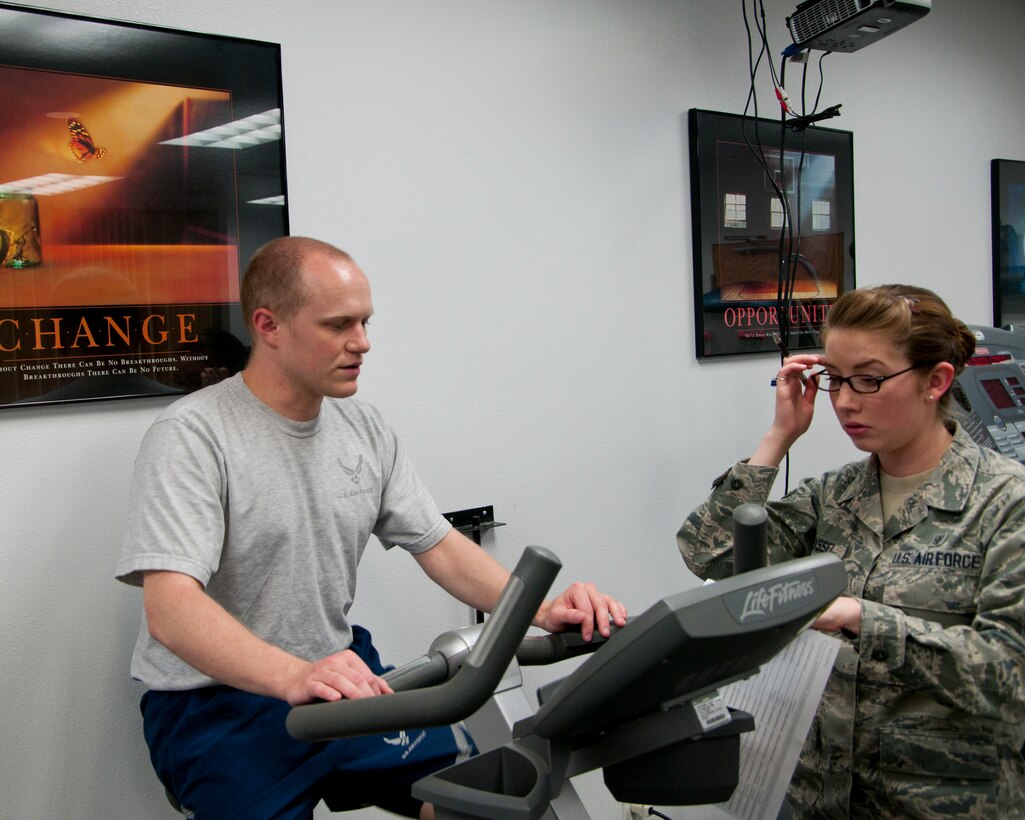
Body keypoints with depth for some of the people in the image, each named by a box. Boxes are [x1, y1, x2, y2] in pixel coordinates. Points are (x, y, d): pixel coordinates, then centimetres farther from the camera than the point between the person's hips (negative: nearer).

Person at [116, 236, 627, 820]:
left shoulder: (364, 428, 4)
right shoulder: (192, 435, -17)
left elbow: (438, 545, 5)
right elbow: (170, 607, -28)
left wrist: (541, 609, -12)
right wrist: (294, 675, -46)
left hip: (344, 675, 5)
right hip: (218, 700, -5)